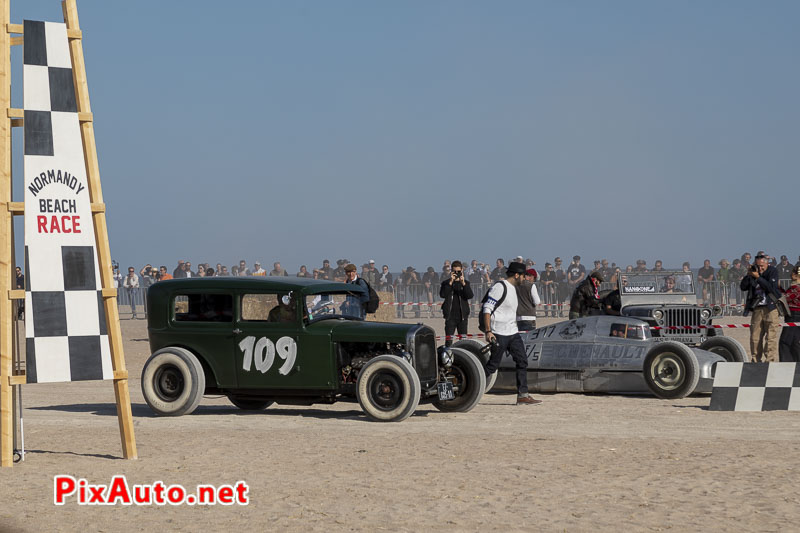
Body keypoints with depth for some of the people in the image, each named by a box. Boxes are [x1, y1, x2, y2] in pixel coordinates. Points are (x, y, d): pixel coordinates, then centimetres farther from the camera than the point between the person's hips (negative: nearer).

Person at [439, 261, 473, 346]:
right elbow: (442, 295, -13)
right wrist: (450, 282, -21)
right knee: (448, 340, -3)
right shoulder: (445, 283, 4)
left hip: (462, 316, 1)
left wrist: (463, 284, -22)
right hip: (450, 317, -1)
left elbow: (470, 296, -9)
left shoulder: (466, 283, 7)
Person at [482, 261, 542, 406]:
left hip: (513, 333, 9)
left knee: (522, 361, 2)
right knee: (492, 365, -5)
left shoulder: (512, 288, 16)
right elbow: (487, 309, -18)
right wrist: (488, 331, -23)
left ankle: (522, 395, 3)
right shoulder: (499, 287, -13)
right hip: (499, 334, -9)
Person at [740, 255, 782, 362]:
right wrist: (749, 275, -5)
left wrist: (758, 277, -14)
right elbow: (743, 287, 8)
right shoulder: (753, 272, 12)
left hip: (771, 308, -5)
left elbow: (771, 287, -13)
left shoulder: (772, 271, 0)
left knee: (771, 337, -9)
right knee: (755, 337, 3)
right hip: (757, 309, 5)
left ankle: (771, 361, -9)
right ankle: (756, 361, 11)